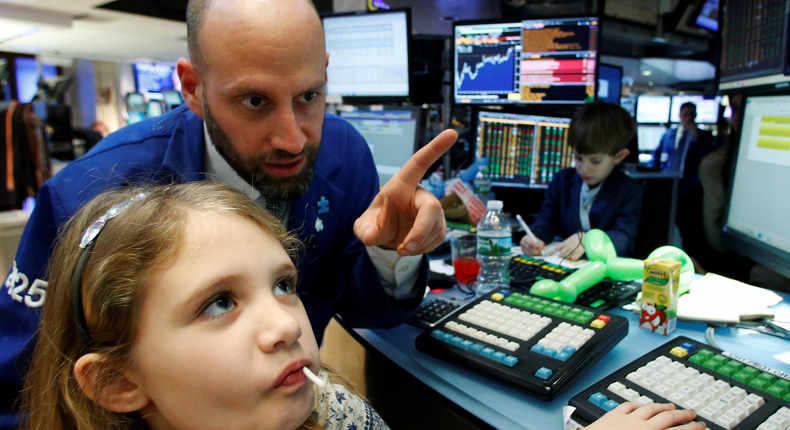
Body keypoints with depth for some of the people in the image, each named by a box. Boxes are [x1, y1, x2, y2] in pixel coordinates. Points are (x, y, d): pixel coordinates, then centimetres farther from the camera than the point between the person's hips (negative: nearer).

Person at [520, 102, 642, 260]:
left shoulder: (630, 191, -1)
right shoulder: (563, 180, 10)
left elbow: (624, 239, -12)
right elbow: (547, 219, 6)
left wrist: (586, 240, -30)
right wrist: (534, 237, -18)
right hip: (559, 263, 3)